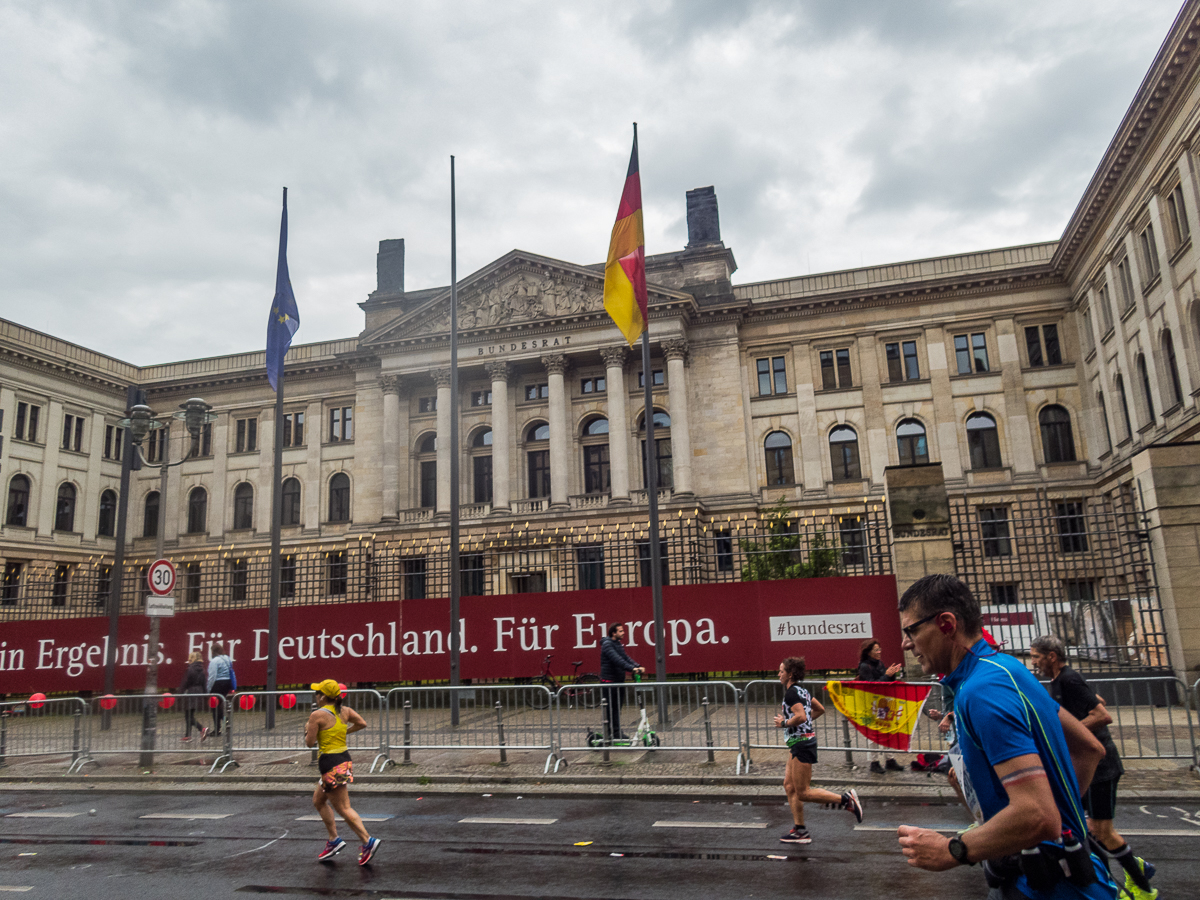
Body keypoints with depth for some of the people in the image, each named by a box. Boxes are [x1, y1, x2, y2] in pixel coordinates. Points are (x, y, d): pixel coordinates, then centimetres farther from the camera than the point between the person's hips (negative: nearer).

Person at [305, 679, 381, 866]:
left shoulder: (317, 715, -13)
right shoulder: (344, 711, 6)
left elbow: (309, 743, -10)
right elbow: (362, 723, 11)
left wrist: (307, 730, 10)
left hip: (330, 763, -8)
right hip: (345, 758, 8)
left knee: (343, 809, -3)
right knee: (318, 800, 23)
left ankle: (368, 842, -8)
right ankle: (334, 840, 24)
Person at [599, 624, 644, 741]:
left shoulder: (618, 644, 14)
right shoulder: (607, 644, -15)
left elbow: (626, 658, 7)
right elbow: (617, 660, -27)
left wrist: (638, 666, -8)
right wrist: (632, 668, -35)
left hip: (619, 680, 9)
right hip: (609, 681, -9)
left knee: (618, 707, 11)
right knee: (611, 708, -3)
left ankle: (616, 732, 18)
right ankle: (612, 733, 3)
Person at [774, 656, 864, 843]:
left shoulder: (791, 693, -17)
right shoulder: (802, 690, 13)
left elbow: (801, 716, -29)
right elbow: (820, 710, 22)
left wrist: (784, 723, -15)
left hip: (802, 743, -10)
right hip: (798, 743, 10)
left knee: (803, 792, -4)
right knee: (789, 785, 12)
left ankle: (846, 799, -3)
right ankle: (800, 831, 15)